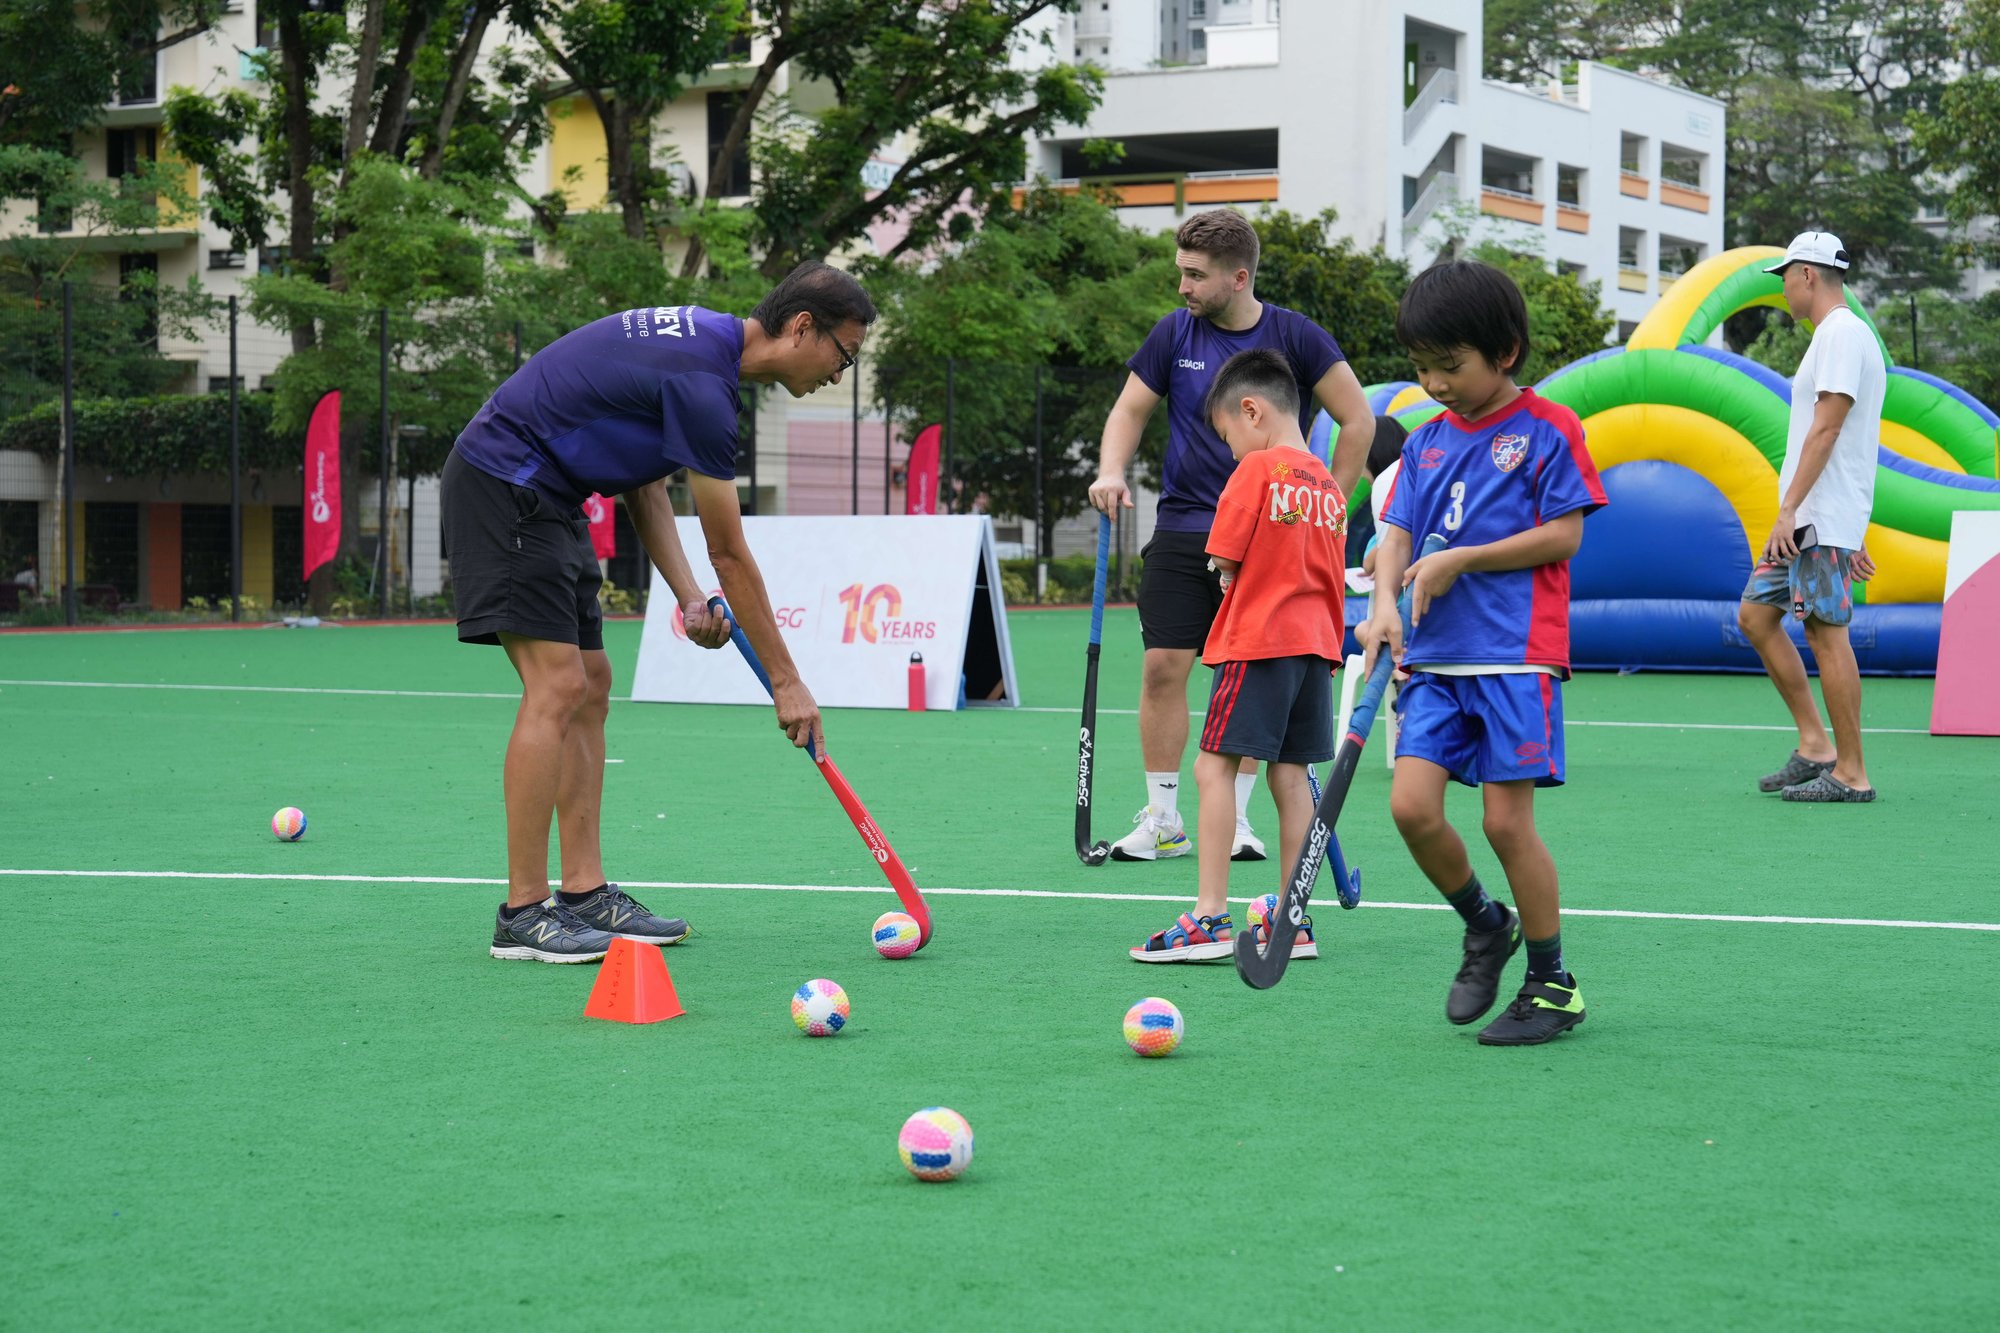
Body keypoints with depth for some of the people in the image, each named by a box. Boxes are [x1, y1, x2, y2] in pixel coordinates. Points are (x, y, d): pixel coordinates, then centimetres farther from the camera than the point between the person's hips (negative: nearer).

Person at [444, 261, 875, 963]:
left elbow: (643, 480, 12)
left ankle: (584, 895, 8)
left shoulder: (705, 339, 8)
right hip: (503, 480, -11)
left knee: (590, 687, 8)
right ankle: (522, 914, -13)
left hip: (546, 496, 11)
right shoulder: (701, 380, -23)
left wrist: (688, 596, 0)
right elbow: (729, 554, -18)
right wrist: (785, 681, -10)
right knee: (557, 685, -15)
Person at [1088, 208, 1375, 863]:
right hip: (1183, 530, 1)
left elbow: (1358, 421, 2)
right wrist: (1111, 471, -7)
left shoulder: (1295, 336, -3)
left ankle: (1234, 819, 11)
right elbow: (1131, 409, 12)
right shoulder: (1174, 334, 3)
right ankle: (1162, 818, 3)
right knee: (1164, 666, -6)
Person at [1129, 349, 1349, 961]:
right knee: (1289, 775, 9)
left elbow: (1226, 566, -8)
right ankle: (1293, 922, 10)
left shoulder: (1257, 471, -8)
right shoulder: (1328, 484, 13)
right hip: (1315, 637, 7)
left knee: (1214, 767, -6)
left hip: (1256, 641, -7)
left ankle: (1210, 918, -12)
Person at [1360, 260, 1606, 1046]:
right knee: (1413, 806, -7)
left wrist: (1460, 559, -12)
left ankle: (1553, 984, 10)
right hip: (1435, 657, 5)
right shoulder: (1427, 442, 13)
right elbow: (1397, 533, 9)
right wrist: (1386, 600, -12)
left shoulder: (1546, 429, -3)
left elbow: (1565, 534, -8)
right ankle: (1484, 928, 19)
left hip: (1516, 656, -5)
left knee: (1507, 821, -5)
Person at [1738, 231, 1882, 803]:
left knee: (1827, 632, -9)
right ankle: (1815, 744, 11)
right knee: (1756, 614, 10)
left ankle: (1850, 773, -7)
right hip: (1806, 520, 10)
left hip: (1824, 519, -10)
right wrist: (1853, 535, 22)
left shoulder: (1841, 333, -11)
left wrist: (1788, 509, -22)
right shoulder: (1835, 335, 20)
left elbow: (1827, 429, -20)